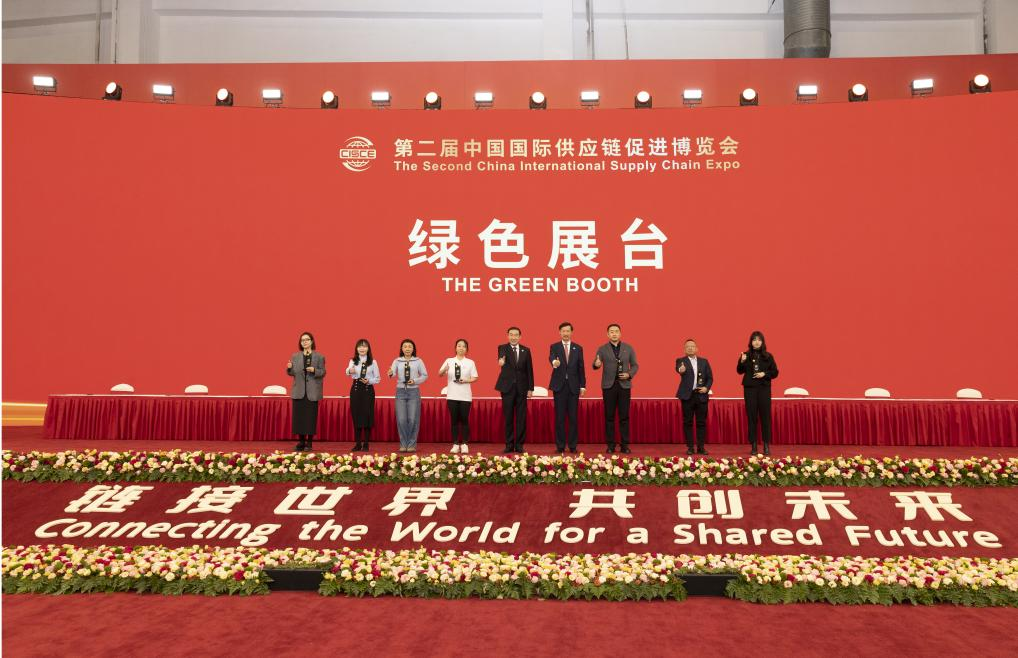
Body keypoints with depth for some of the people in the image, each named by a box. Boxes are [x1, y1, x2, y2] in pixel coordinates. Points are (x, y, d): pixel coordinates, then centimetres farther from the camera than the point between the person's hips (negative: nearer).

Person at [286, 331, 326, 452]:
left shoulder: (319, 357, 3)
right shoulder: (295, 356, 10)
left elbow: (323, 373, 1)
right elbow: (292, 373, 8)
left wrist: (314, 370, -17)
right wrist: (289, 368, -13)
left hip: (312, 392, -2)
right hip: (299, 391, 2)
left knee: (311, 417, -1)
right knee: (299, 416, 3)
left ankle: (309, 443, 6)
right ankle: (301, 442, 12)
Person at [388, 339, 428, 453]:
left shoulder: (418, 361, 3)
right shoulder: (397, 361, 4)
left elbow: (425, 375, 5)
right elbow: (393, 373, -12)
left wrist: (415, 381, -11)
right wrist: (390, 374, -35)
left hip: (414, 391, -1)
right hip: (401, 391, 1)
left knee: (413, 419, -2)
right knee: (401, 419, -1)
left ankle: (412, 444, 8)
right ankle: (403, 444, 10)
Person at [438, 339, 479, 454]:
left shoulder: (470, 362, 6)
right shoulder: (449, 361, 5)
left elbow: (474, 378, 5)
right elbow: (439, 374, -3)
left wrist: (465, 380, -13)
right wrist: (444, 370, -25)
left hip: (465, 396, 0)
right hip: (452, 395, 0)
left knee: (464, 420, 0)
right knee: (454, 420, 3)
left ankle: (464, 444, 7)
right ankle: (455, 444, 8)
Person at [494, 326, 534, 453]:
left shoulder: (525, 350, 7)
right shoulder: (503, 348, 0)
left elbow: (529, 370, 7)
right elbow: (502, 356, -24)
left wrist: (530, 388, 2)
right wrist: (501, 360, -49)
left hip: (522, 388, 2)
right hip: (507, 387, -2)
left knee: (521, 418, 2)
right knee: (508, 418, 3)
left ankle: (519, 444, 9)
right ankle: (509, 444, 10)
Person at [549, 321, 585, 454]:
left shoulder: (578, 348, 9)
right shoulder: (554, 347, 4)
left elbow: (581, 368, 9)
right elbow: (551, 357, -18)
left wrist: (582, 385, 3)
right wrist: (554, 362, -42)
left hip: (573, 386, 1)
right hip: (559, 386, -1)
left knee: (573, 417, 1)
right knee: (559, 417, 1)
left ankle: (573, 446, 7)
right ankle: (560, 446, 6)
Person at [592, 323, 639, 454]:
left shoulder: (629, 348, 8)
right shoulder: (602, 349, 4)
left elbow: (635, 365, 9)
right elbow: (594, 365, -5)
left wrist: (629, 374, -11)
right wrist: (596, 364, -29)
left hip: (624, 385, 1)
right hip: (608, 385, 0)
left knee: (624, 416, 2)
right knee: (609, 416, 2)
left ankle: (625, 444, 7)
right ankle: (610, 445, 8)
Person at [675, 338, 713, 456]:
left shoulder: (703, 361, 12)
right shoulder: (681, 360, 2)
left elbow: (710, 377, 12)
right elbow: (678, 368, -22)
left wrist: (707, 387, -6)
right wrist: (680, 370, -46)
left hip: (701, 395, 2)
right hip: (687, 395, -2)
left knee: (701, 422, 4)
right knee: (687, 422, 0)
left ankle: (701, 447, 10)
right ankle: (690, 447, 6)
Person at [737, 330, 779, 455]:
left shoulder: (768, 356, 3)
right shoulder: (746, 355, 2)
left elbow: (775, 372, 5)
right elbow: (740, 371, 4)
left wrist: (765, 374, -12)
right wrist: (742, 362, -14)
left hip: (764, 388, 0)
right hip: (750, 388, 0)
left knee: (765, 416, 1)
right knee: (751, 416, 3)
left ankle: (766, 445, 8)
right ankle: (753, 445, 8)